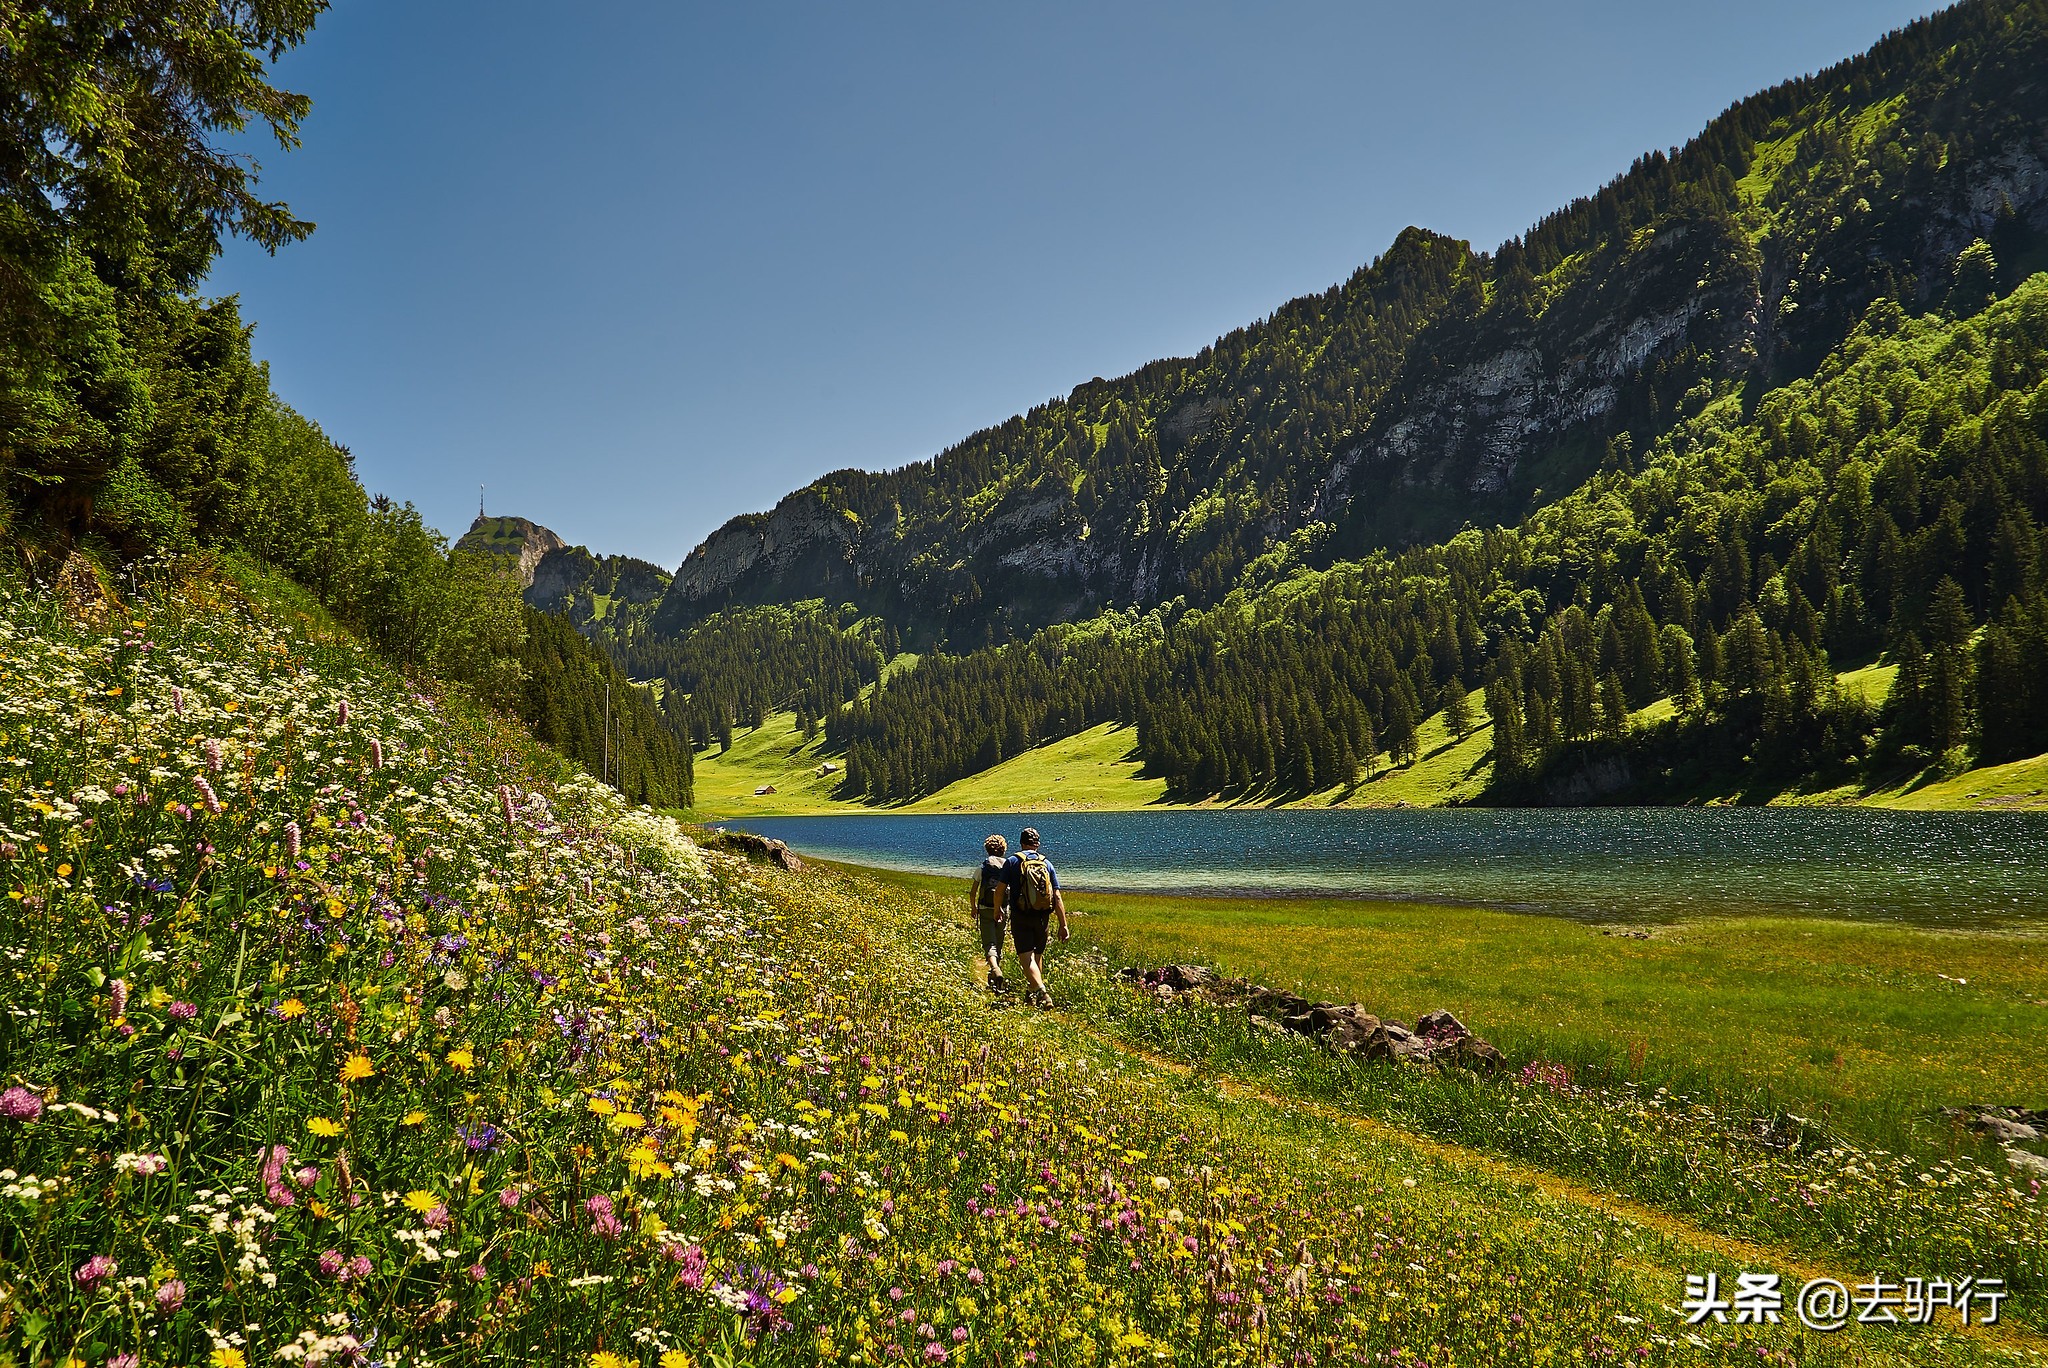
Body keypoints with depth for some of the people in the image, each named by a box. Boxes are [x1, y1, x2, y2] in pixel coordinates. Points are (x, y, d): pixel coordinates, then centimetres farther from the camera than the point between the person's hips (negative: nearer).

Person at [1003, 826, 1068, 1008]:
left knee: (1026, 957, -8)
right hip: (1043, 918, 4)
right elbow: (1057, 896, 0)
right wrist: (1063, 924, 2)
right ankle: (1032, 992, 33)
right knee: (1038, 955, 20)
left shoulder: (1012, 862, -3)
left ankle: (1042, 992, -27)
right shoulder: (1047, 864, 4)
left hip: (1020, 918, -4)